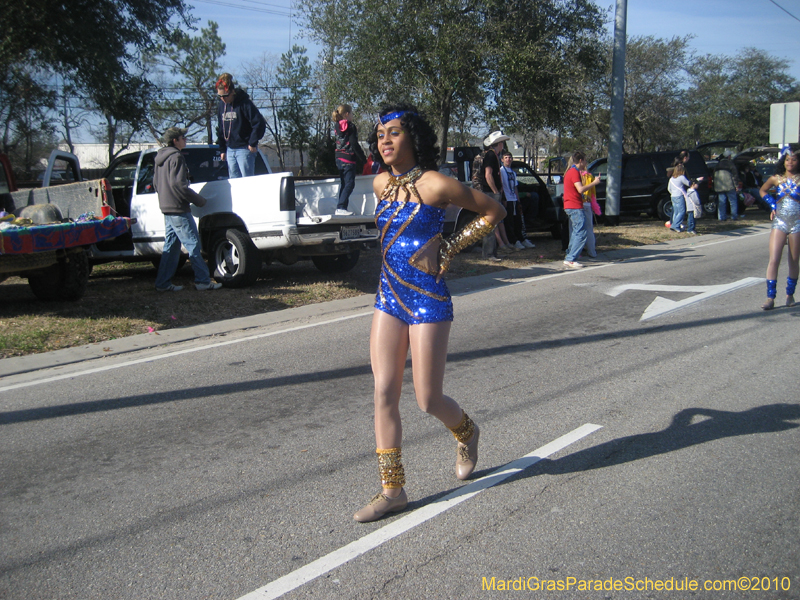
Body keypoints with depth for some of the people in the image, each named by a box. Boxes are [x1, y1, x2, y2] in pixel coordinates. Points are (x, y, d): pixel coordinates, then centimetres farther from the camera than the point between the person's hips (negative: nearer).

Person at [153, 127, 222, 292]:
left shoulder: (161, 158, 17)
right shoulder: (176, 157, -12)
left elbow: (155, 183, 23)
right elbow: (179, 185, -20)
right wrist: (199, 200, -13)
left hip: (166, 208, 10)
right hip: (178, 210, -10)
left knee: (171, 245, 12)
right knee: (193, 244, -7)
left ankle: (163, 283, 12)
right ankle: (203, 280, -6)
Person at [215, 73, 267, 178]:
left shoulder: (244, 103, -11)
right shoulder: (221, 106, 10)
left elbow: (260, 122, -14)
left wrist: (253, 143, -13)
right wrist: (222, 150, 15)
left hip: (244, 149, -7)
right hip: (230, 150, 7)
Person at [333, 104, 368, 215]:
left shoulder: (336, 126, 10)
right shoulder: (350, 126, -10)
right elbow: (354, 145, -13)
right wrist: (363, 159, -9)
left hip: (339, 158, 8)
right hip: (349, 159, -8)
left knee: (343, 184, 13)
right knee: (349, 184, -9)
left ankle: (341, 208, 12)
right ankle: (341, 207, -19)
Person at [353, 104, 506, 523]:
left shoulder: (435, 185, -13)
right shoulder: (380, 184, 7)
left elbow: (493, 211, -4)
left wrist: (450, 247, -6)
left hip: (428, 300, -6)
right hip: (389, 299, 6)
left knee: (428, 400, 2)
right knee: (383, 394, 0)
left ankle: (467, 433, 37)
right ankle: (392, 490, 10)